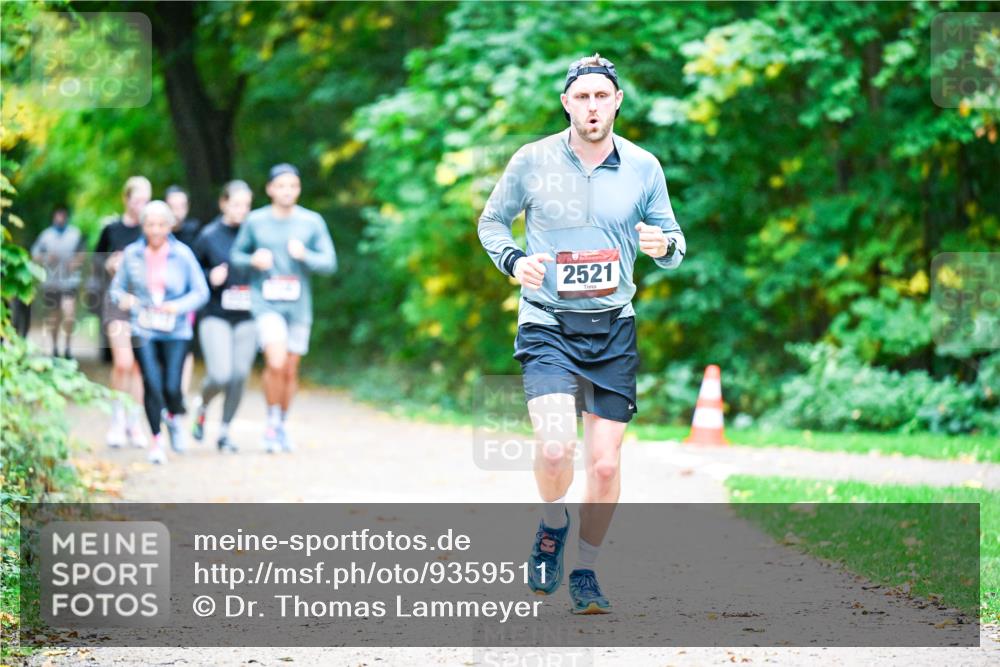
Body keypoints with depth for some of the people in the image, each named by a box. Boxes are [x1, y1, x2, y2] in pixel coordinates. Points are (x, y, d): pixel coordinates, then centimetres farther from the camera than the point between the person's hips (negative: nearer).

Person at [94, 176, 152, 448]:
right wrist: (110, 265, -10)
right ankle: (117, 420, 1)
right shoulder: (112, 229, 2)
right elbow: (96, 264, 11)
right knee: (123, 363, -13)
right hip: (117, 300, -1)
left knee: (139, 364, 4)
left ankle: (134, 423, 14)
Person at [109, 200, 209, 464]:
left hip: (175, 331, 0)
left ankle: (174, 417, 30)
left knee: (172, 387, -7)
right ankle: (156, 439, 8)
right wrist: (123, 299, -13)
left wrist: (180, 306, -15)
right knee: (152, 384, -10)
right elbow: (117, 287, 10)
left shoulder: (182, 254, -1)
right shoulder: (132, 254, 2)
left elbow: (200, 291, 2)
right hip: (143, 330, 0)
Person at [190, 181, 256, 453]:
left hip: (246, 317, 2)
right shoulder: (209, 236, -1)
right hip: (215, 315, -2)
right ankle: (202, 405, 22)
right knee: (219, 376, -12)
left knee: (239, 377, 0)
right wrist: (210, 277, -11)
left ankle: (224, 433, 14)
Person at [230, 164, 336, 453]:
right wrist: (253, 260, -10)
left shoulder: (312, 221, 2)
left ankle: (282, 426, 28)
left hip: (298, 305, 2)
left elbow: (329, 262, 1)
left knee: (290, 370, 9)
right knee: (276, 362, -21)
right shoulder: (255, 221, 2)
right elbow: (235, 256, 12)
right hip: (265, 302, -2)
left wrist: (305, 255, -18)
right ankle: (272, 422, -3)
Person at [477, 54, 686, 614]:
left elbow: (673, 245, 10)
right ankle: (553, 525, 11)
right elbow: (491, 221, 12)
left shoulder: (643, 167, 2)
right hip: (547, 326, -2)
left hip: (614, 329, 2)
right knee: (555, 447, -21)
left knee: (605, 464, 1)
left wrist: (665, 245, -14)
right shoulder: (533, 161, -2)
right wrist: (513, 260, -8)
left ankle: (585, 573, 22)